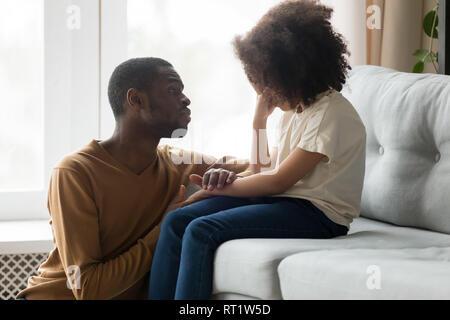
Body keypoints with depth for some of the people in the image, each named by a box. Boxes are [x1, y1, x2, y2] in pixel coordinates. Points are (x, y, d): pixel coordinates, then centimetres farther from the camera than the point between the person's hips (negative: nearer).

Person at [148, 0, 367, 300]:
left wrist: (222, 188, -3)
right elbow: (263, 171, 20)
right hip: (281, 200, 9)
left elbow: (278, 181, -13)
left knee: (201, 231, -26)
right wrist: (260, 120, 11)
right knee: (176, 222, -9)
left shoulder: (331, 114, -14)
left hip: (315, 212, -9)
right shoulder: (294, 108, 14)